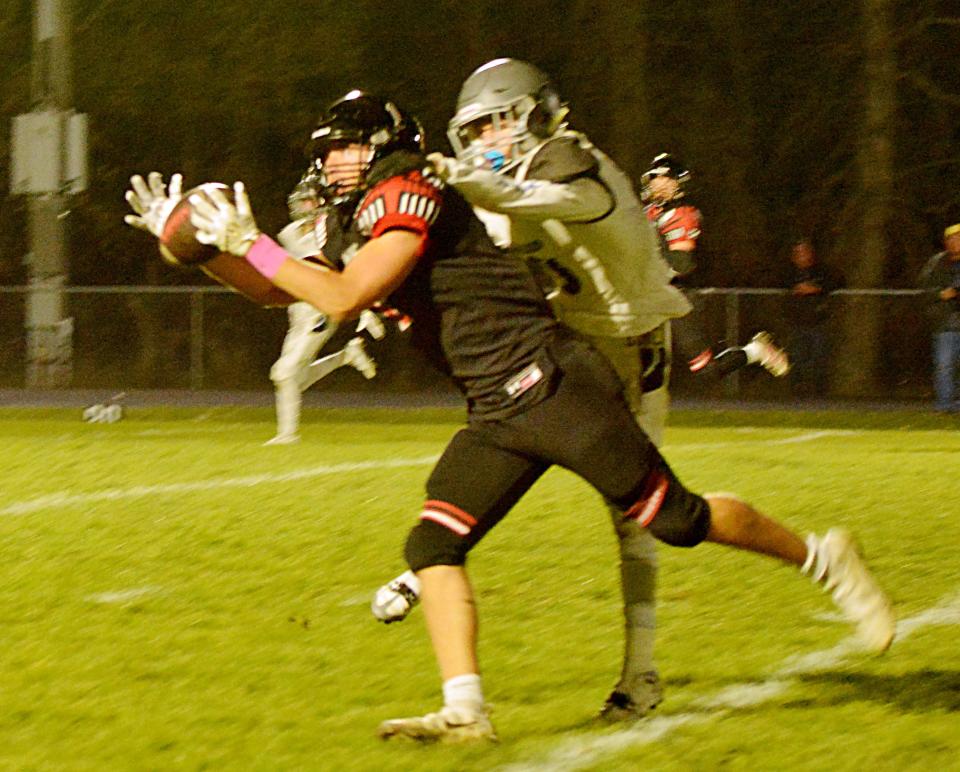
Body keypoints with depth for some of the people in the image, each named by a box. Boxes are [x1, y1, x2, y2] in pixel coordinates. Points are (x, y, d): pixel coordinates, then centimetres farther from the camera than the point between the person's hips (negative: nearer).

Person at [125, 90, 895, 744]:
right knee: (434, 544, -6)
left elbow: (345, 300, -20)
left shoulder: (409, 194, -11)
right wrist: (190, 239, 13)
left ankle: (819, 556, 17)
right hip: (499, 413, 9)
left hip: (551, 383, -9)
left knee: (677, 519, -3)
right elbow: (278, 292, 23)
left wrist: (251, 244, -15)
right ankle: (464, 710, -11)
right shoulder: (361, 224, 17)